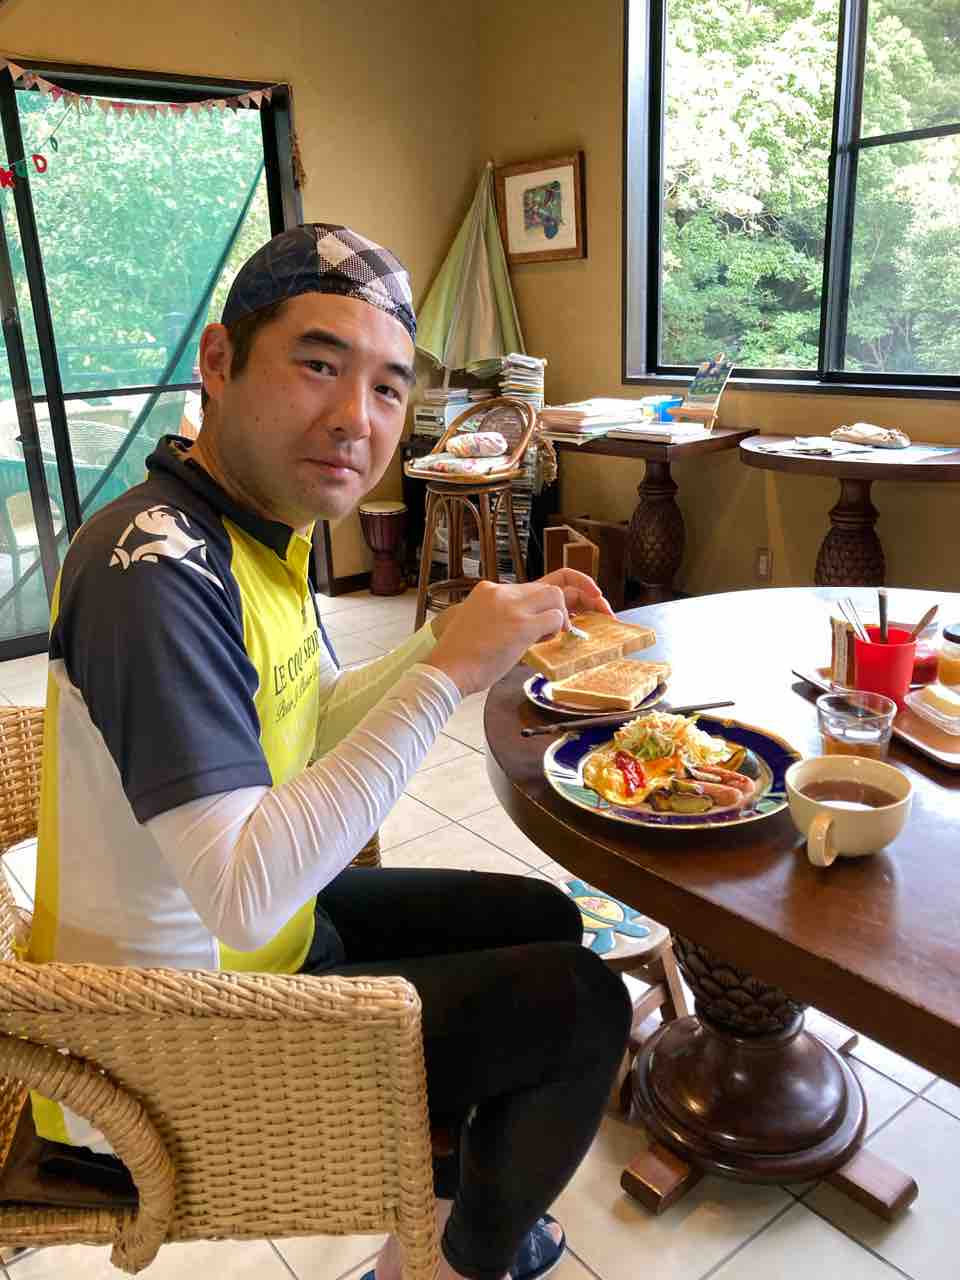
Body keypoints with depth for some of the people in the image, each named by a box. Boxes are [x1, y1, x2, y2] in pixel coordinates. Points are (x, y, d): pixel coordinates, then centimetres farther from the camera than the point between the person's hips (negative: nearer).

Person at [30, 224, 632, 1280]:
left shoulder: (256, 522, 0)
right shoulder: (155, 570, -31)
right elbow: (245, 897, -34)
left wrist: (485, 630, -3)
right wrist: (446, 673, -32)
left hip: (268, 921, 9)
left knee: (540, 920, 18)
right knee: (580, 1003, -4)